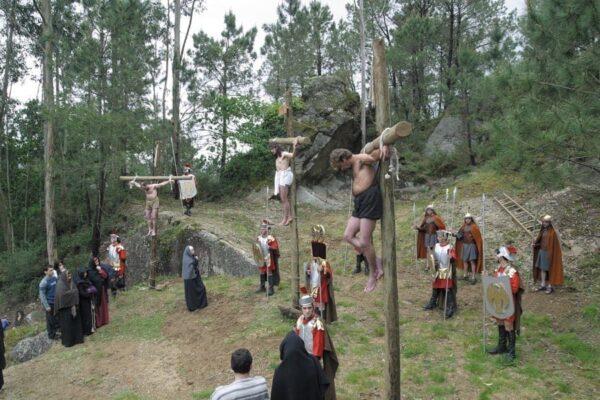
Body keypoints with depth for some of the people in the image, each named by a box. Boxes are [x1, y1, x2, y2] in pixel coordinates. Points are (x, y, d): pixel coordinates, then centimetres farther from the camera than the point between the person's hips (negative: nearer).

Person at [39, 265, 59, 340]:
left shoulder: (55, 278, 2)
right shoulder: (44, 282, -16)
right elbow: (42, 295, -15)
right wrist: (46, 306, -17)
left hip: (56, 302, 6)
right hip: (49, 303, -6)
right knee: (50, 319, 6)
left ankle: (54, 332, 29)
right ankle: (51, 335, 20)